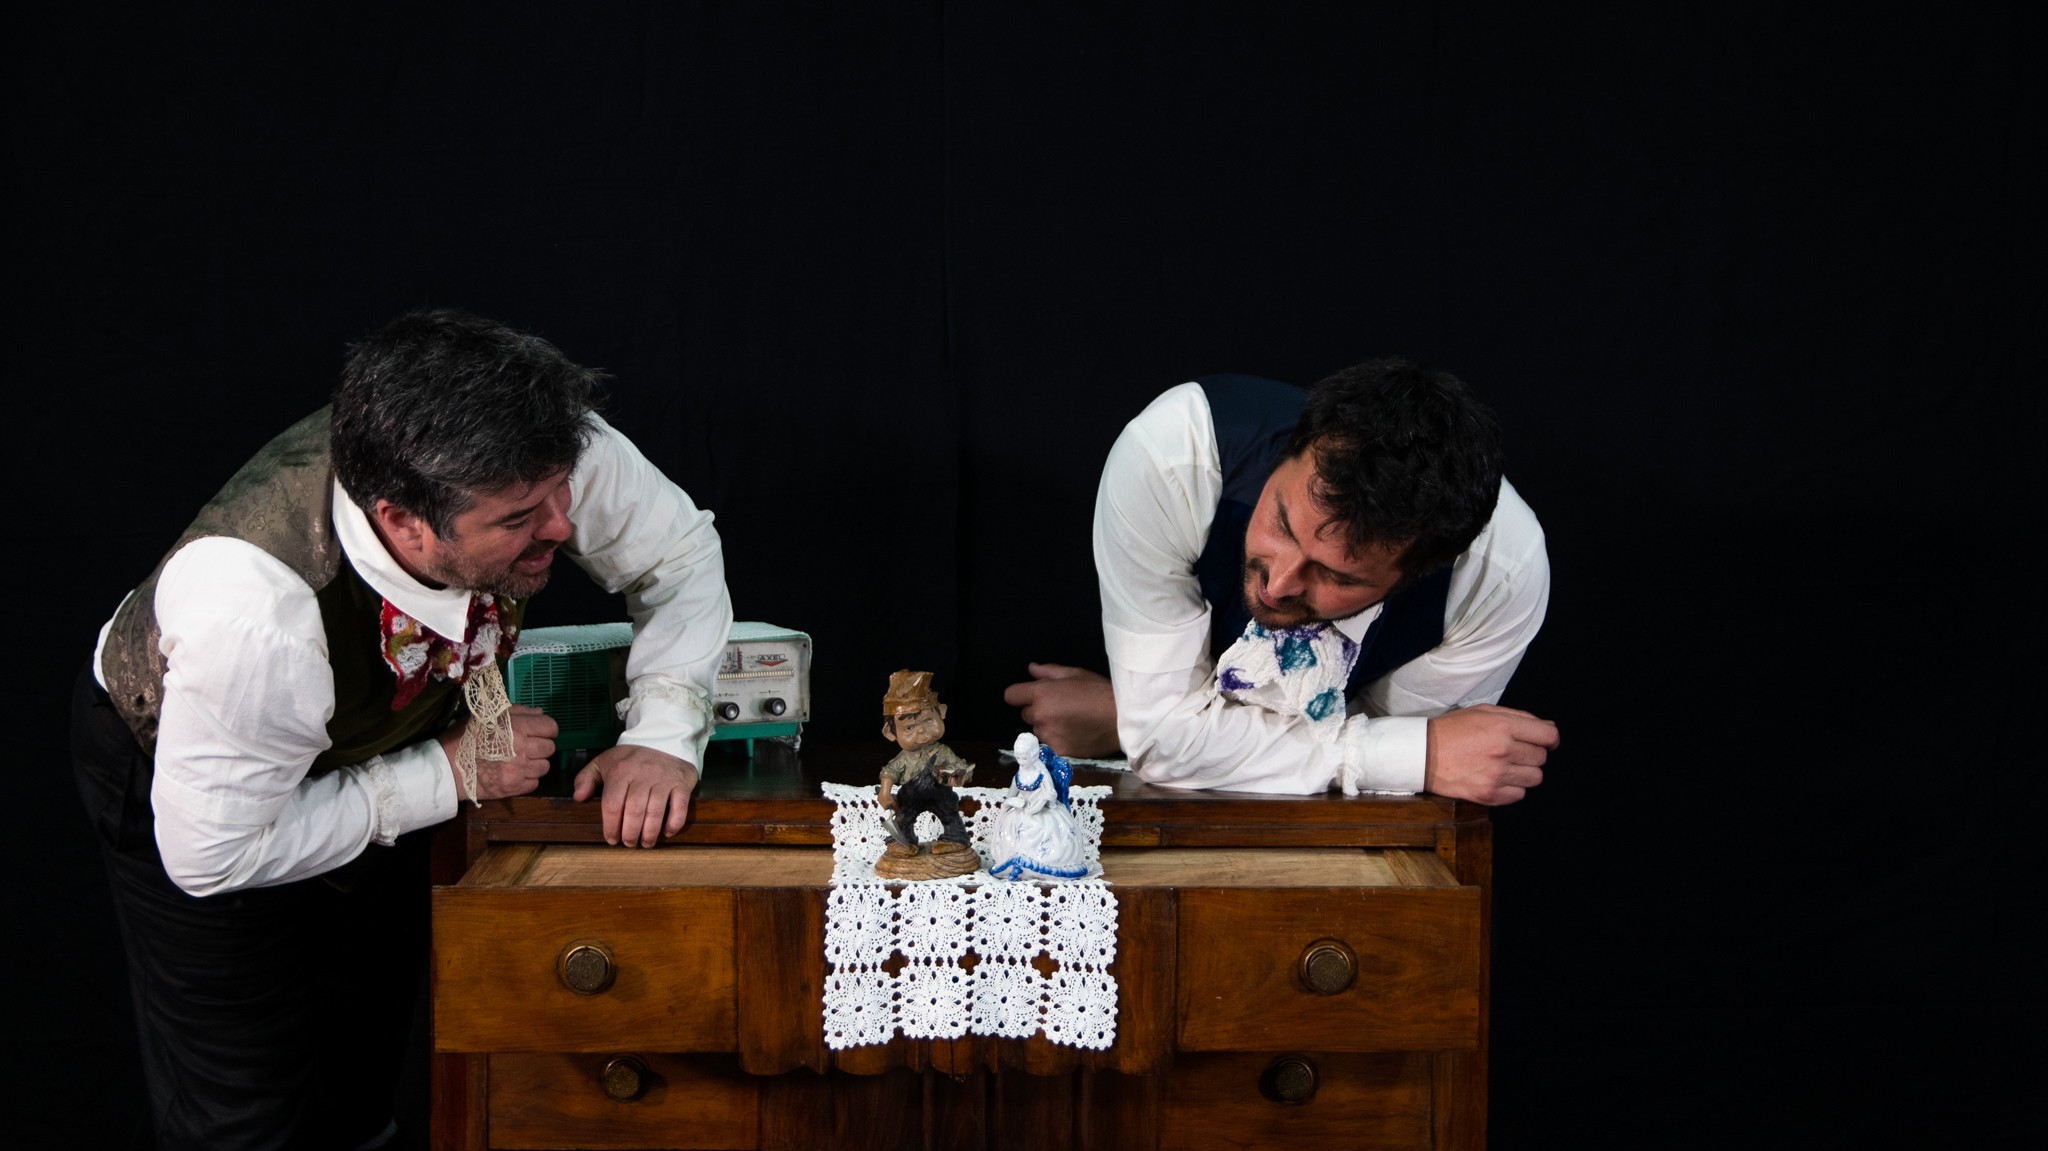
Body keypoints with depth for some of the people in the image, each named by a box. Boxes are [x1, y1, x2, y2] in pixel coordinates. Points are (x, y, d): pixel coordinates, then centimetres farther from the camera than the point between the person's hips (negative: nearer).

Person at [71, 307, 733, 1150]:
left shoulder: (536, 453, -35)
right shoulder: (252, 613, -46)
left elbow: (681, 549, -14)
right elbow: (213, 855, -32)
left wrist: (664, 734, -28)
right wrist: (452, 774, -28)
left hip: (380, 739, 5)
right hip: (178, 767, -5)